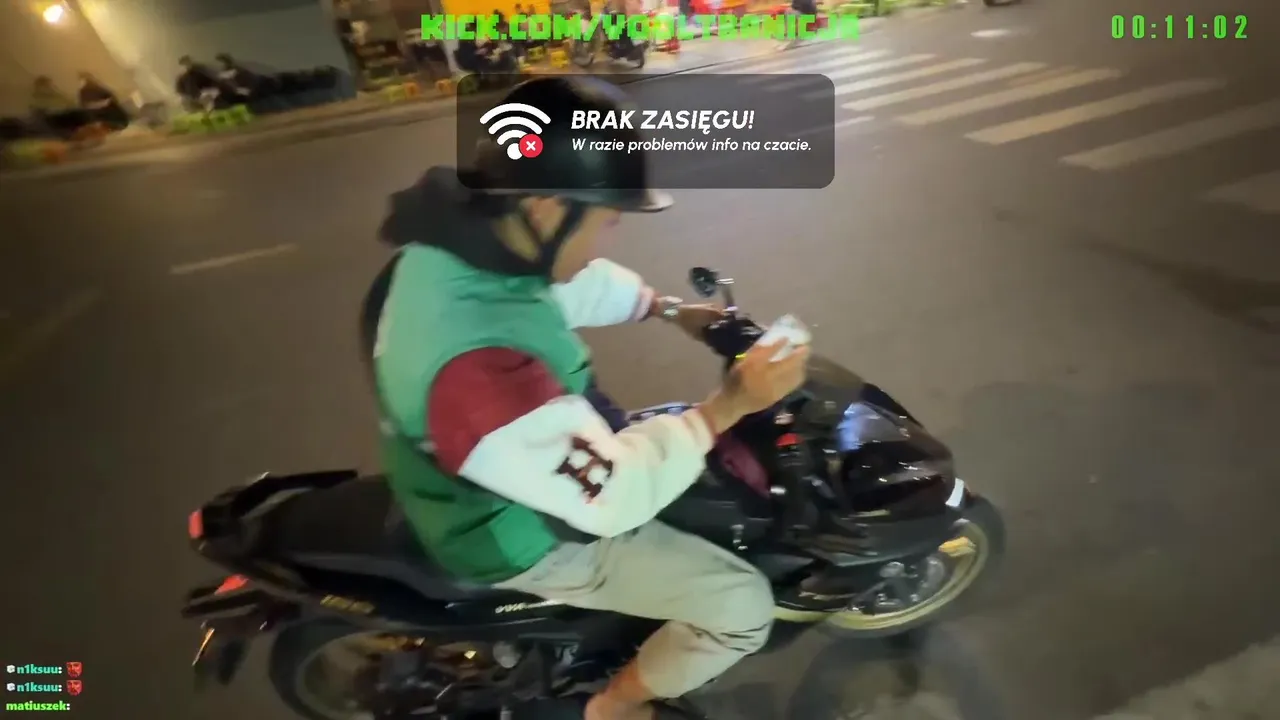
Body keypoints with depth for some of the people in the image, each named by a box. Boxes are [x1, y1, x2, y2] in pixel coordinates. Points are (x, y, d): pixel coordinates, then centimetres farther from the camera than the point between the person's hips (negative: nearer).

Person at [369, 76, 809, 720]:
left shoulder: (468, 240, -12)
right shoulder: (474, 367, -41)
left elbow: (577, 284, 9)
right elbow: (611, 496, -34)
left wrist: (670, 309, 2)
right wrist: (732, 401, -29)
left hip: (547, 458, 9)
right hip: (531, 531, -8)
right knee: (742, 605, -6)